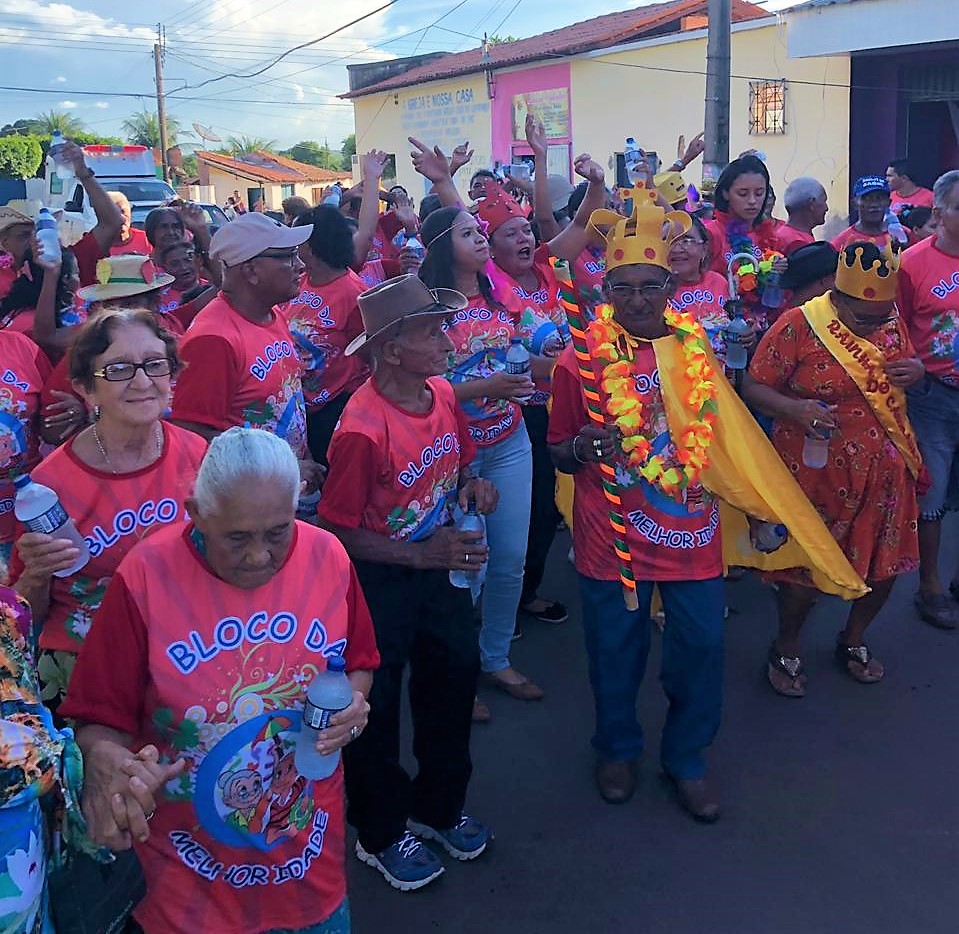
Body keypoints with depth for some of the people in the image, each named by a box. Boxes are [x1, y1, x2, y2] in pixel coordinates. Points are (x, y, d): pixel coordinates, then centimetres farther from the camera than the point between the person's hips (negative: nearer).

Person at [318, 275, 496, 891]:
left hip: (442, 563, 7)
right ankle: (382, 834, 33)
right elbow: (338, 531, -20)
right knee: (377, 703, 9)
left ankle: (438, 806, 43)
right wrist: (422, 555, -25)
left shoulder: (442, 394, -6)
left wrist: (472, 484, -9)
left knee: (455, 678, 18)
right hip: (379, 579, -7)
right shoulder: (363, 429, -27)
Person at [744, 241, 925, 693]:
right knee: (806, 568, 4)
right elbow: (754, 387, -12)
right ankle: (786, 650, 31)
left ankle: (853, 640, 42)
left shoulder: (892, 320, 1)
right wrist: (794, 408, -32)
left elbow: (908, 366, 17)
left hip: (883, 470, 6)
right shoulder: (798, 326, -16)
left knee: (885, 564, 14)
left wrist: (917, 371, -8)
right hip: (815, 471, -5)